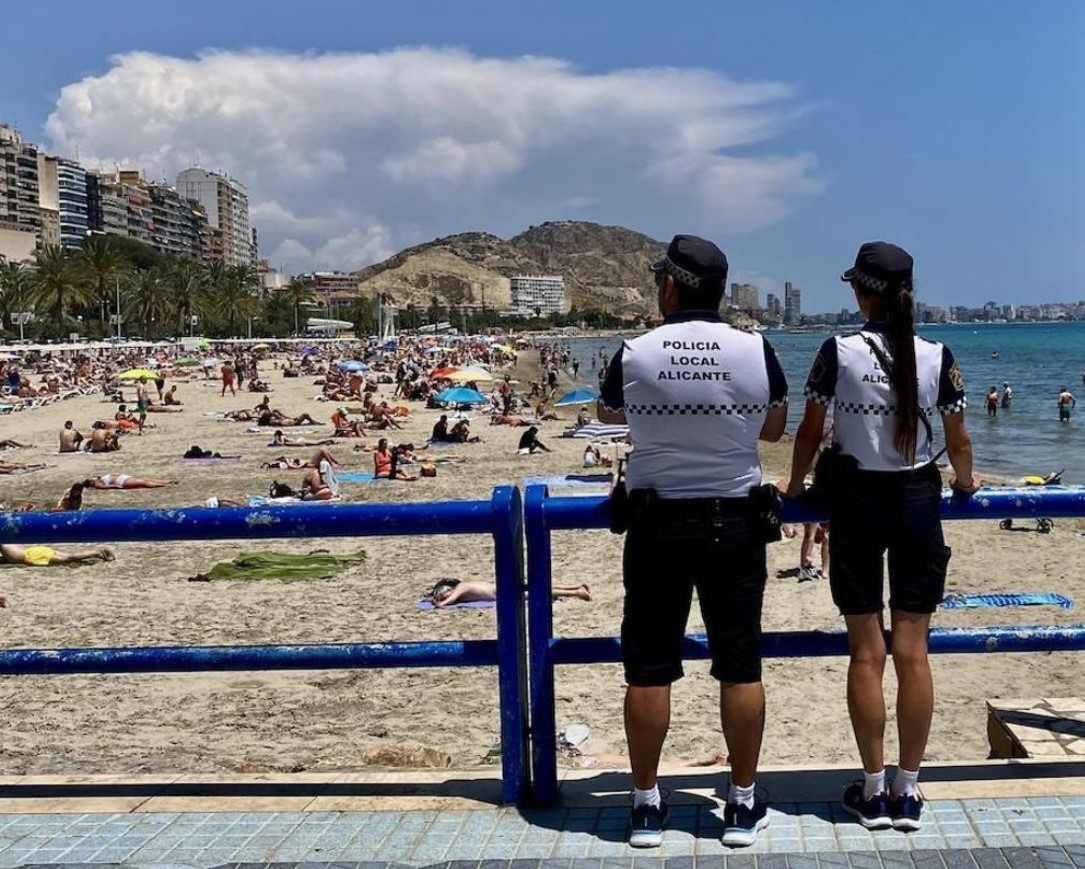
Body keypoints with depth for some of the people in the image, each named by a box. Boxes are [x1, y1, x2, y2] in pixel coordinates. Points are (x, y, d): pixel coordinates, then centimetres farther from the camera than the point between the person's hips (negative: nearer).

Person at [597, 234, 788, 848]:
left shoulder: (634, 355, -7)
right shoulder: (757, 352, -6)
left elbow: (609, 414, 15)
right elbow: (774, 428, 11)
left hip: (658, 523, 0)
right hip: (736, 522, 1)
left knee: (649, 667, 7)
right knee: (740, 666, 7)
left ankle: (647, 805, 14)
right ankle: (743, 805, 15)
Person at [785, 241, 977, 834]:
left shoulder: (839, 352, -8)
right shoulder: (937, 357, -3)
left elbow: (810, 431, -2)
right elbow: (958, 441, 4)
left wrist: (796, 484, 16)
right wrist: (965, 481, 25)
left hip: (856, 501, -1)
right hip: (918, 501, 1)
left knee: (866, 651, 6)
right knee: (912, 651, 5)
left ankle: (872, 791, 11)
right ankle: (907, 793, 11)